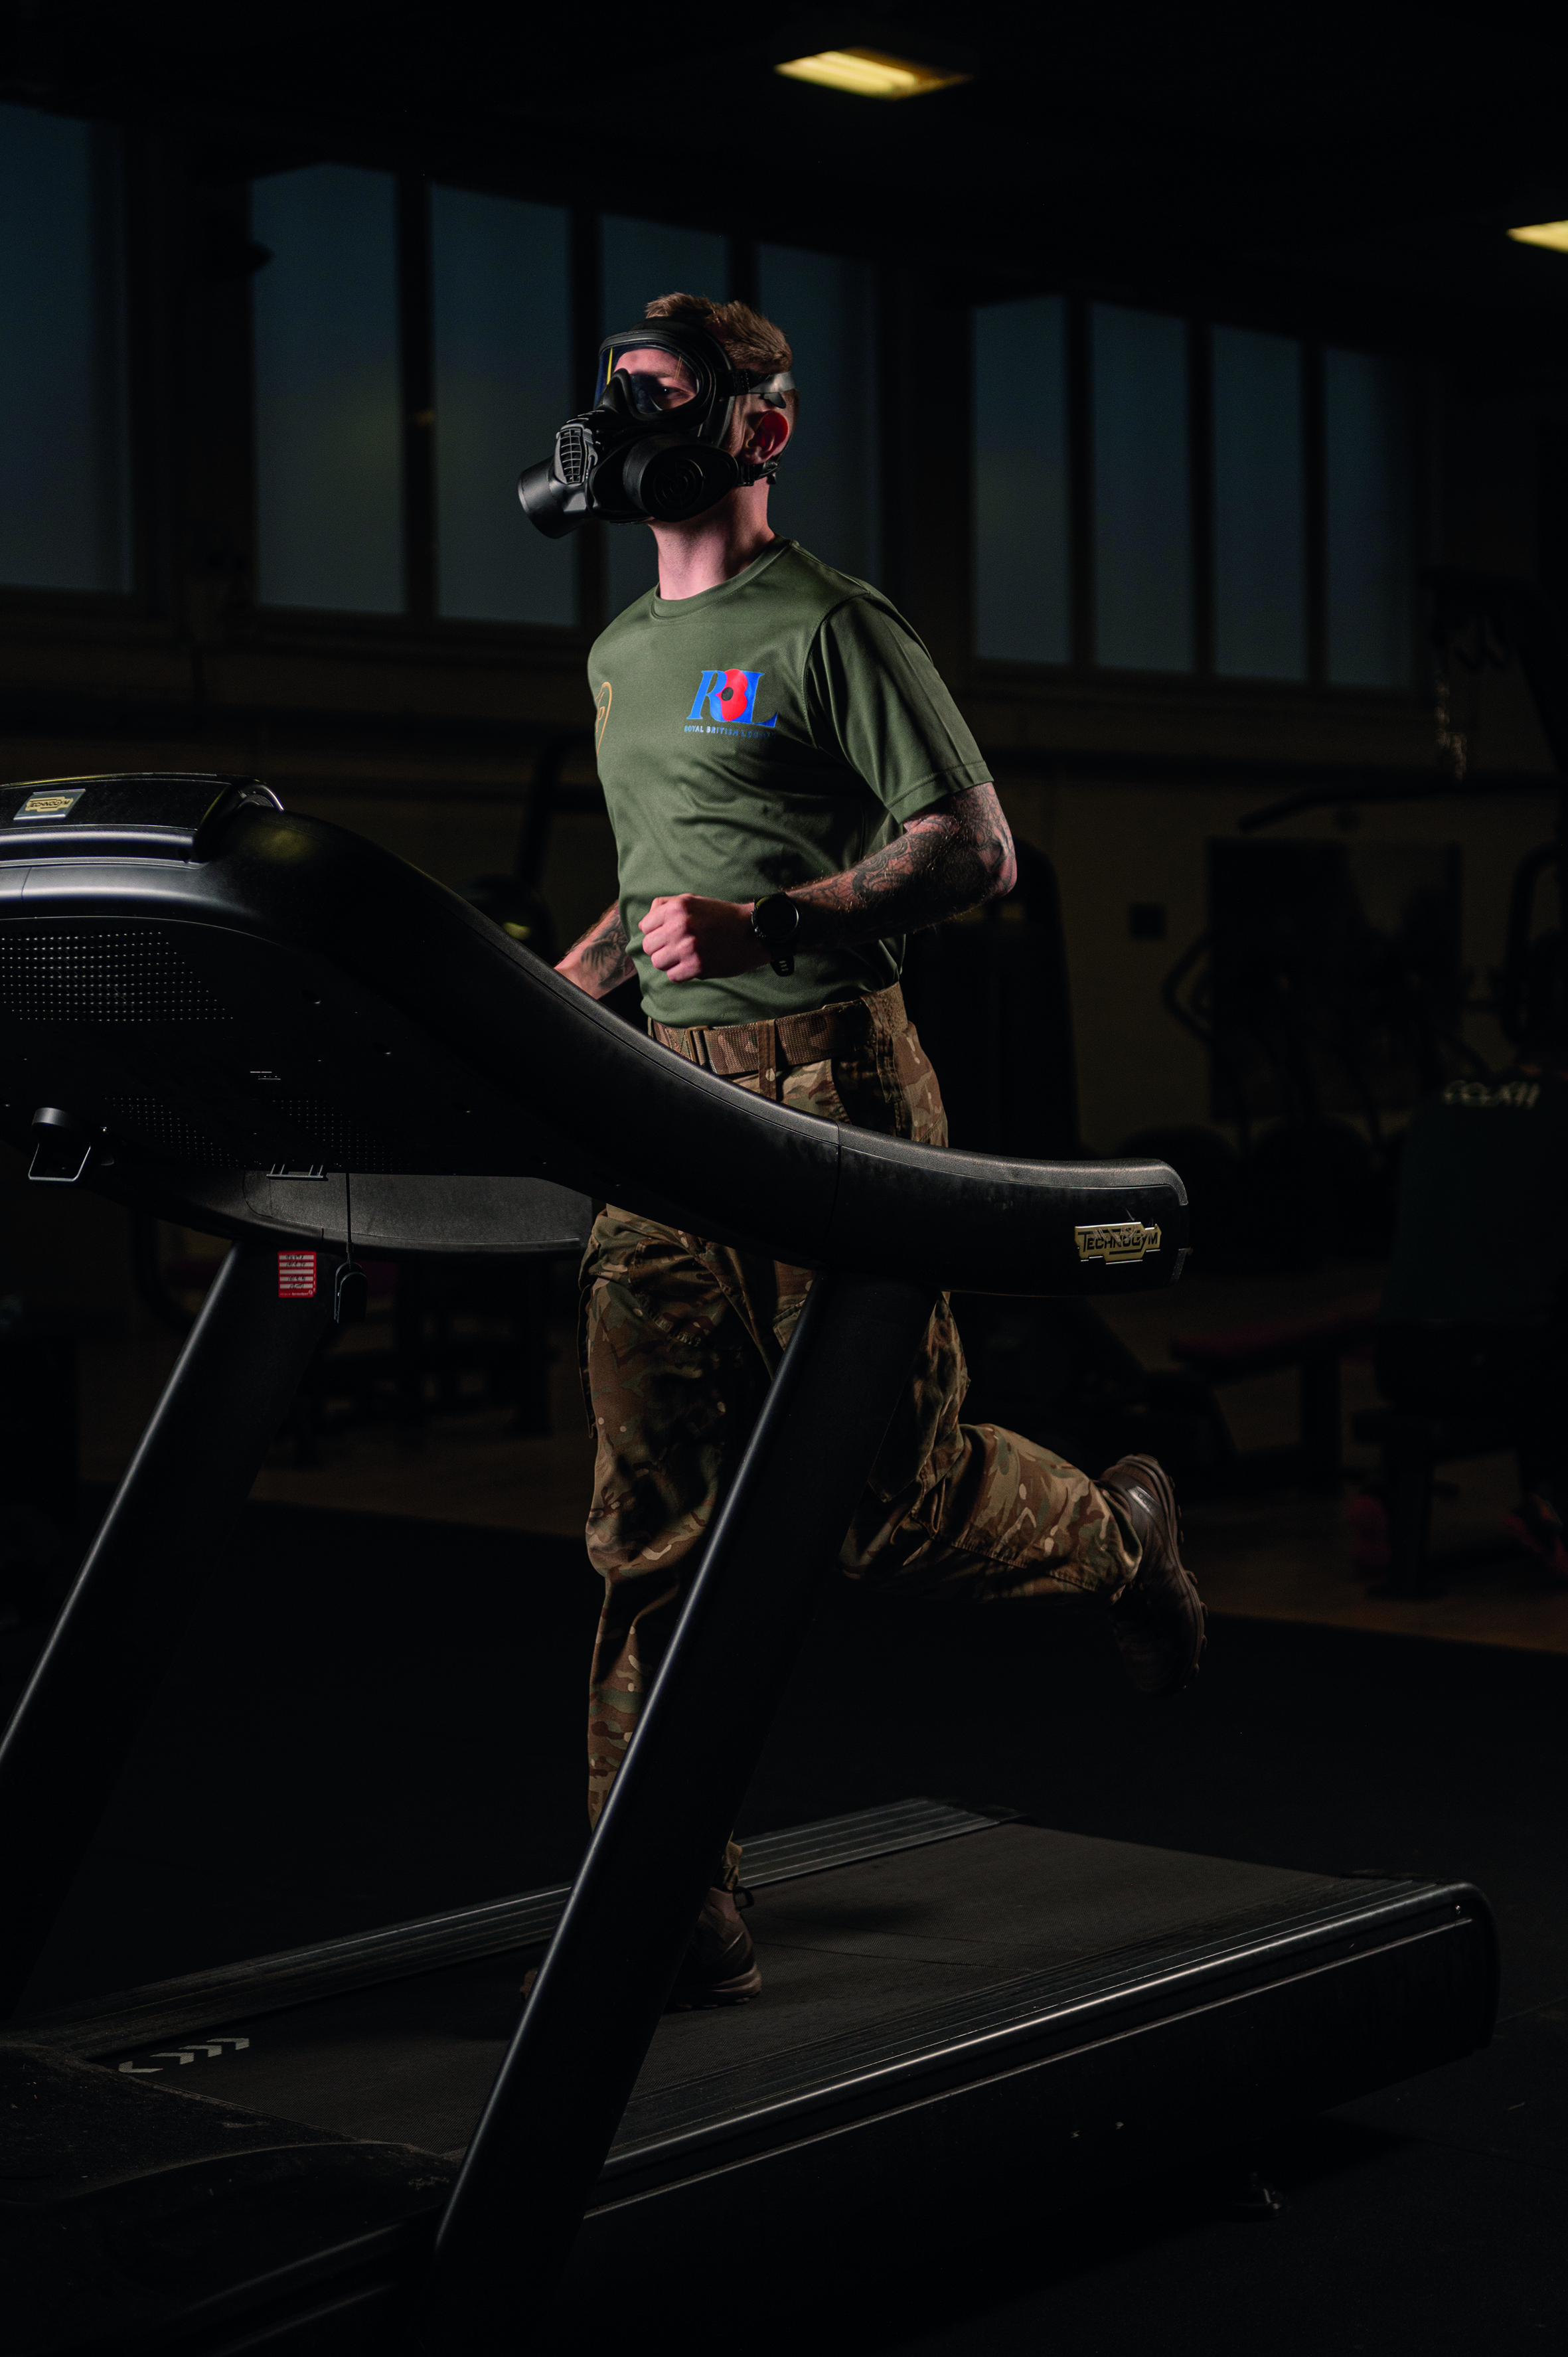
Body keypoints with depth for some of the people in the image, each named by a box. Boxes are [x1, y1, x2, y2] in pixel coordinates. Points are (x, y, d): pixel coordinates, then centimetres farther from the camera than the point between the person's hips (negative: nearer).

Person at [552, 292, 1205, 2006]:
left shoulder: (829, 628, -5)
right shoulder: (621, 655, 20)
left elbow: (976, 850, -11)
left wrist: (765, 925, -22)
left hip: (829, 1080, -7)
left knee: (887, 1494, -2)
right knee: (653, 1532, 0)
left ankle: (1120, 1536, 31)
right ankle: (675, 1921, 4)